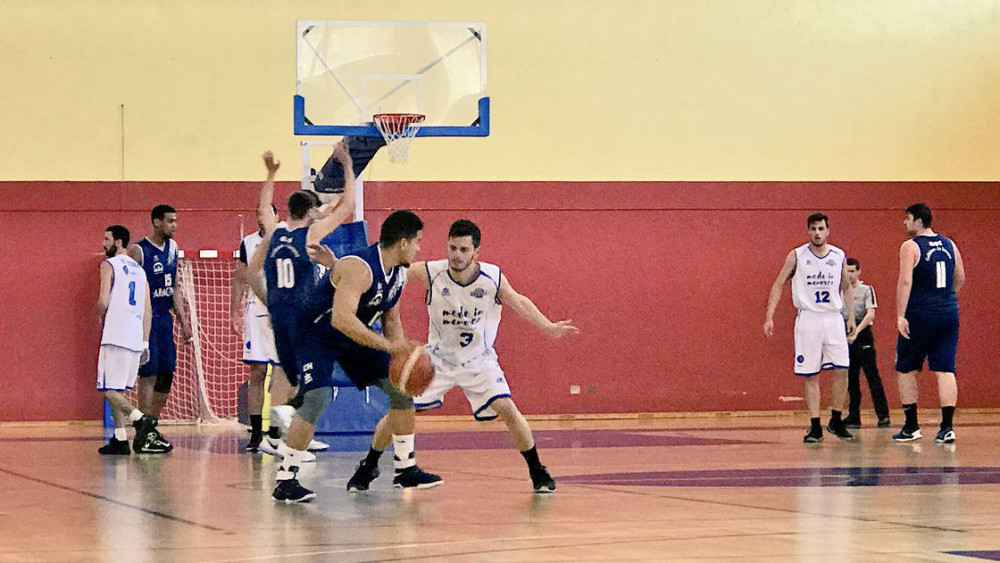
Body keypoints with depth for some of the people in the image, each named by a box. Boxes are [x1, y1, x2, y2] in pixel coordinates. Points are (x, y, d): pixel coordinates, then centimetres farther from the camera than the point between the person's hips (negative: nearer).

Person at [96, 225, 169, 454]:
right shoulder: (139, 270, 18)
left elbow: (104, 301, -14)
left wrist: (100, 319, 7)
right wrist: (145, 343, 16)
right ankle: (120, 440, 11)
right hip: (136, 338, 7)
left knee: (111, 390, -7)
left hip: (116, 335, -7)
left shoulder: (109, 265, -4)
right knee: (117, 389, 14)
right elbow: (147, 310, 15)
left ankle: (140, 418, -28)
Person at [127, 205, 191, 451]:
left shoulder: (172, 248, 11)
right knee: (149, 375, -7)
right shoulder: (138, 251, -11)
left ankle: (152, 428, 17)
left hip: (165, 318, 8)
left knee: (167, 374, 7)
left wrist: (183, 319, 14)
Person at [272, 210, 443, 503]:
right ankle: (285, 479, -18)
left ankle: (405, 468, 18)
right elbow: (341, 319, -42)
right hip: (315, 334, -9)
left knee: (402, 389, 5)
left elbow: (390, 316, 11)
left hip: (353, 336, 9)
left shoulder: (399, 273, -3)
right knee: (317, 398, -27)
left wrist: (402, 351, -7)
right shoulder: (359, 268, -32)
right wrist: (387, 345, -40)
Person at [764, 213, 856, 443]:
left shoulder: (838, 256, 6)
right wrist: (769, 317, -8)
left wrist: (851, 317, 13)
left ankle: (836, 421, 11)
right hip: (808, 318, -2)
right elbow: (778, 285, 0)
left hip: (834, 318, 2)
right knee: (810, 376, -2)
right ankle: (815, 426, 4)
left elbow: (846, 288, 18)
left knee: (841, 370, -4)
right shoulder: (797, 256, -2)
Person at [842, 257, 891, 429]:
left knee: (872, 377, -7)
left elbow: (870, 314, -15)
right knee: (851, 379, 7)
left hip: (863, 336, -5)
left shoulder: (867, 290, -3)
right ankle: (853, 416, 12)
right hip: (846, 337, 5)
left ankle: (883, 415, -7)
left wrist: (856, 331, -26)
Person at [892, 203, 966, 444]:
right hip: (949, 313, 5)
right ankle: (947, 427, -4)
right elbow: (960, 278, 14)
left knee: (906, 369, 9)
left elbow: (905, 282, -17)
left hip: (920, 315, -5)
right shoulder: (949, 245, 10)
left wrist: (900, 316, -18)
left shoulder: (910, 247, -8)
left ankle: (911, 426, 9)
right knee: (945, 370, 3)